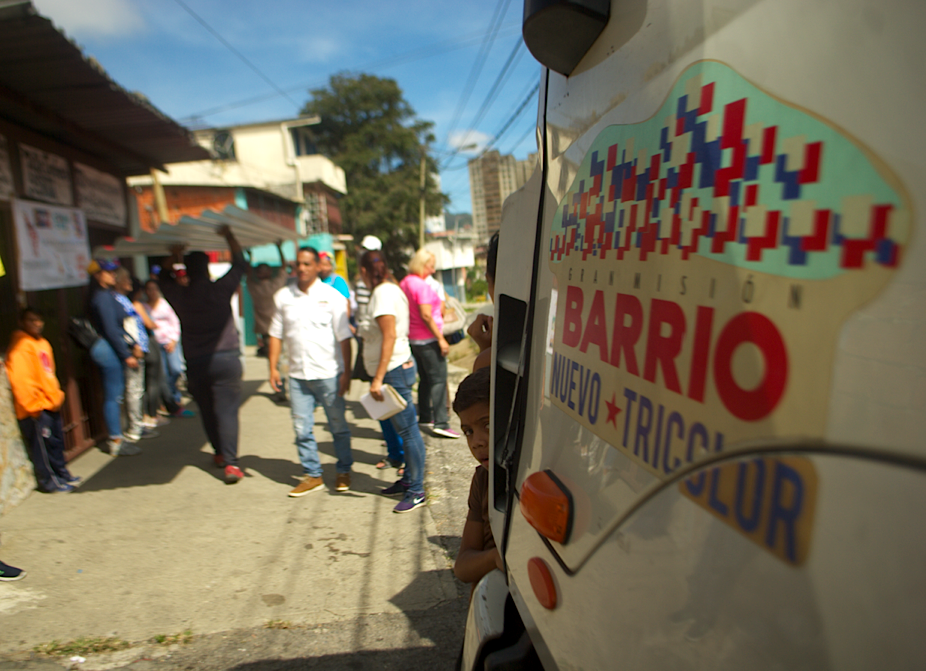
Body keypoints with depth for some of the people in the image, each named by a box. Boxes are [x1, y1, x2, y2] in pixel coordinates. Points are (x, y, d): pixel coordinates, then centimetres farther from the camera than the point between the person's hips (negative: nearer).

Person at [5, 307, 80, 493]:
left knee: (56, 441, 17)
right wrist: (33, 407, -17)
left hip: (50, 405, 9)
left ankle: (62, 474, 29)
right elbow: (21, 381, -18)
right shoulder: (19, 348, -15)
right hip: (36, 409, -9)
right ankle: (49, 482, 12)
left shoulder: (43, 343, 14)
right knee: (42, 444, 1)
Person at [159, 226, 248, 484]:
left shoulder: (179, 295, -2)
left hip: (195, 363, 3)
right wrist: (229, 236, 10)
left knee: (207, 411, 18)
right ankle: (230, 462, -7)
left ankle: (219, 453, 32)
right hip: (226, 358, -2)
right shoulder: (220, 289, -8)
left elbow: (164, 278, 21)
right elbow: (240, 264, 5)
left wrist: (175, 256, 22)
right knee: (227, 411, -2)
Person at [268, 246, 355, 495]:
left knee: (338, 426, 8)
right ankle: (312, 474, 23)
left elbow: (344, 337, -5)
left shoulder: (331, 296, -4)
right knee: (301, 428, 7)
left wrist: (347, 372, -8)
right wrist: (273, 367, 4)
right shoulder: (283, 296, 6)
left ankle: (344, 471, 26)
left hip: (328, 374, -3)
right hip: (297, 374, 3)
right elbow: (276, 334, 11)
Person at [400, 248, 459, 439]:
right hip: (428, 339, -9)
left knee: (425, 378, 18)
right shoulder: (421, 285, -17)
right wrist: (441, 338, -18)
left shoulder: (404, 283, 12)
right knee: (439, 379, -6)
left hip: (413, 338, 10)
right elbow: (426, 316, -22)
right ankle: (441, 423, -8)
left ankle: (425, 417, 26)